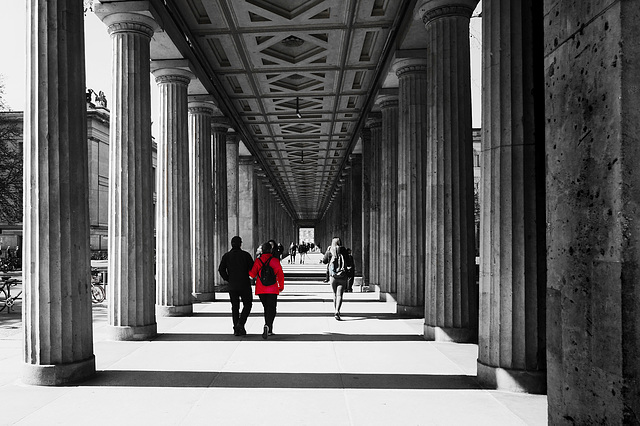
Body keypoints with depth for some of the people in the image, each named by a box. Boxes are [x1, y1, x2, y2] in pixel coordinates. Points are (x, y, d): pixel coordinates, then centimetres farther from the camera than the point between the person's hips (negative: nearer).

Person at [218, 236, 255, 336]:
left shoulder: (226, 256, 2)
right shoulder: (245, 255, -6)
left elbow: (221, 269, -6)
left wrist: (228, 279, 5)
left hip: (232, 286, 3)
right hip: (244, 284, -3)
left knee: (235, 307, 11)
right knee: (247, 305, 11)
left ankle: (236, 329, 9)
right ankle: (241, 323, -7)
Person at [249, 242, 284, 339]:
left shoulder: (258, 261, 0)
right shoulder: (274, 260, -5)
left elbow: (253, 274, -5)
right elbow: (280, 274, -6)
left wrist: (248, 270, 17)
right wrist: (281, 286, 7)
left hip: (260, 289, 3)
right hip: (272, 289, -3)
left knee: (266, 308, 17)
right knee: (271, 309, 0)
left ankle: (269, 330, 20)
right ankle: (267, 326, -25)